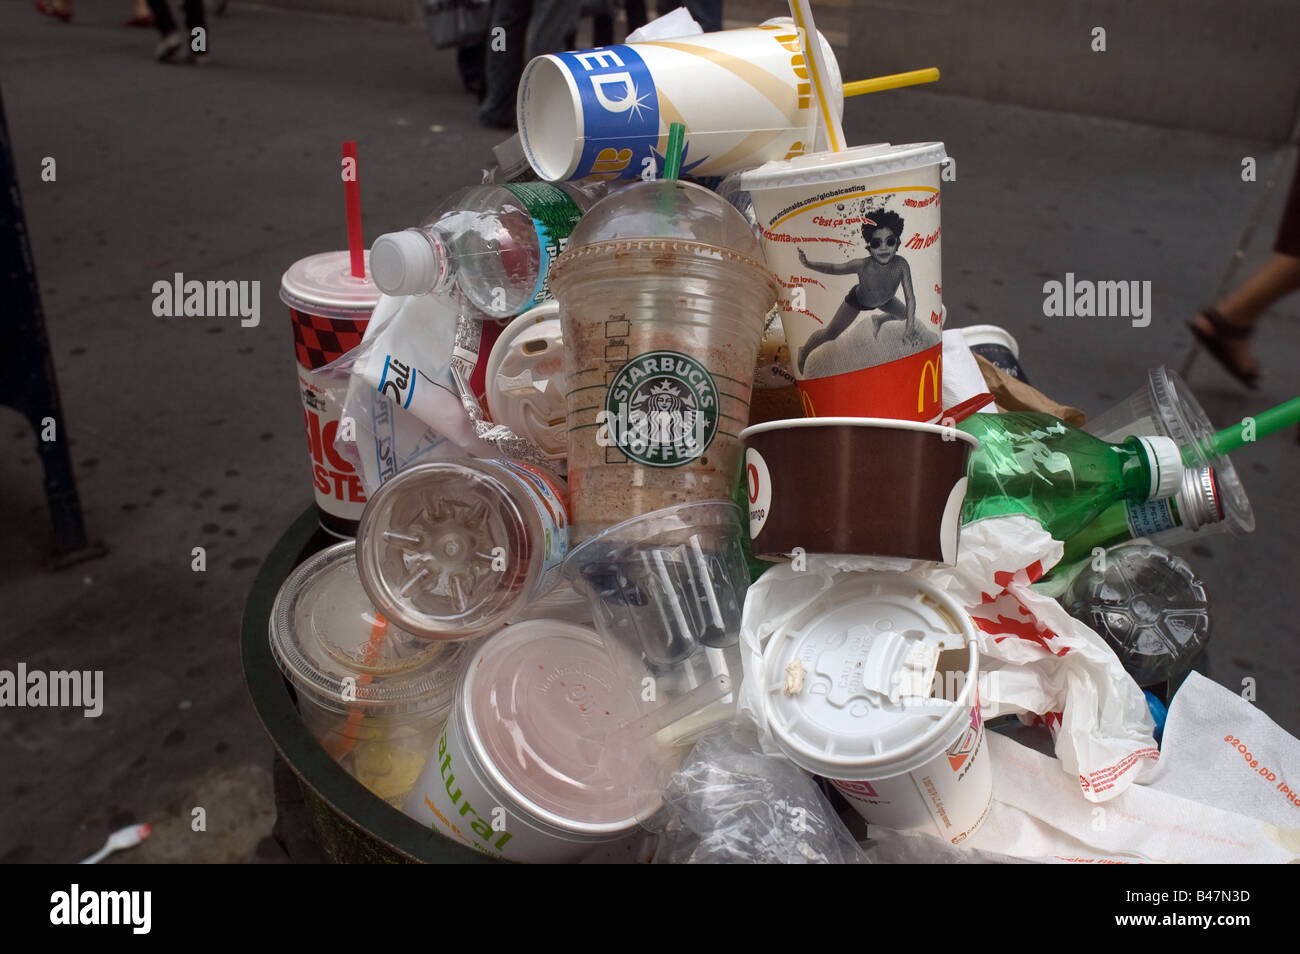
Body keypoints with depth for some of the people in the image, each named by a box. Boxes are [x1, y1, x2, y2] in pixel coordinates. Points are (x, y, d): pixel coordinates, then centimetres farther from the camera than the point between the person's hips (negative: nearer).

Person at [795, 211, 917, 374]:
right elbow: (834, 268, -26)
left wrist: (910, 325, -32)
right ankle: (804, 352, 32)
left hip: (884, 300, 3)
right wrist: (808, 264, -40)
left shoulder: (900, 264, -38)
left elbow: (910, 297, -29)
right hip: (858, 300, -3)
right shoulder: (862, 265, -42)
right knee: (830, 333, 3)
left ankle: (879, 320, 50)